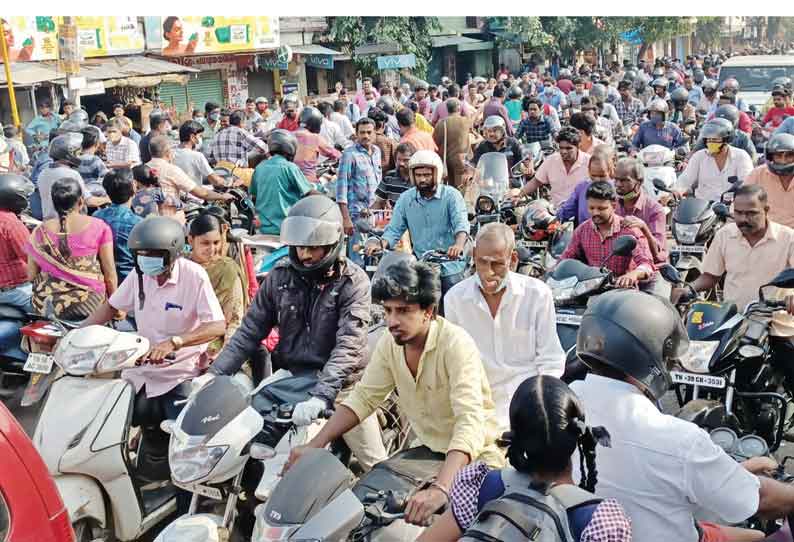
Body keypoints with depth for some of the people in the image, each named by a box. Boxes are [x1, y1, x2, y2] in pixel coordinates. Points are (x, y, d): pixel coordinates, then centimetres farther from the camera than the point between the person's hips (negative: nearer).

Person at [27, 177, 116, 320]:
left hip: (46, 305, 3)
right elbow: (109, 272, -1)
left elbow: (31, 276, 6)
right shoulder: (98, 227, -4)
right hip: (89, 304, -2)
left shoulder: (40, 231, 0)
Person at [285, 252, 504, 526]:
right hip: (427, 450, 6)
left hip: (475, 455, -6)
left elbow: (470, 422, -36)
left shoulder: (455, 344, -25)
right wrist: (314, 447, -9)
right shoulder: (390, 343, -5)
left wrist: (439, 489, -49)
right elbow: (362, 399, 2)